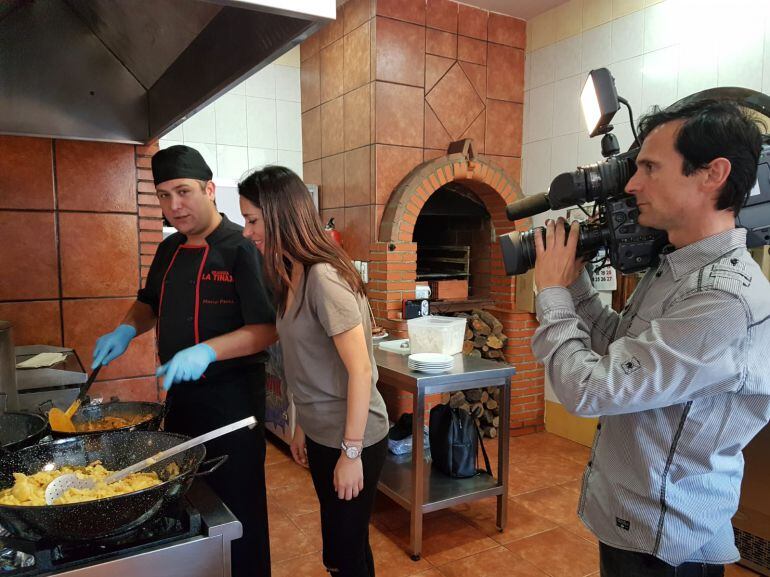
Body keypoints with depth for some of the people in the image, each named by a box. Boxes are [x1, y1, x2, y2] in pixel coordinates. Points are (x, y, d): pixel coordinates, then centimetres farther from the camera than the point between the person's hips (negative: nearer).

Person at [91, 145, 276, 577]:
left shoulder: (242, 249, -15)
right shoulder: (170, 251, 8)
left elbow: (268, 328, -20)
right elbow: (151, 304, 22)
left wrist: (208, 351, -30)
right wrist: (126, 330, 3)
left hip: (231, 396, -7)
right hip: (180, 394, 8)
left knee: (237, 500, 4)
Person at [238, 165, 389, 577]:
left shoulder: (324, 277, -22)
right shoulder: (292, 276, 4)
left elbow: (360, 371, -23)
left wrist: (351, 453, -19)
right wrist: (301, 428, 13)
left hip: (352, 439, -8)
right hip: (321, 434, 8)